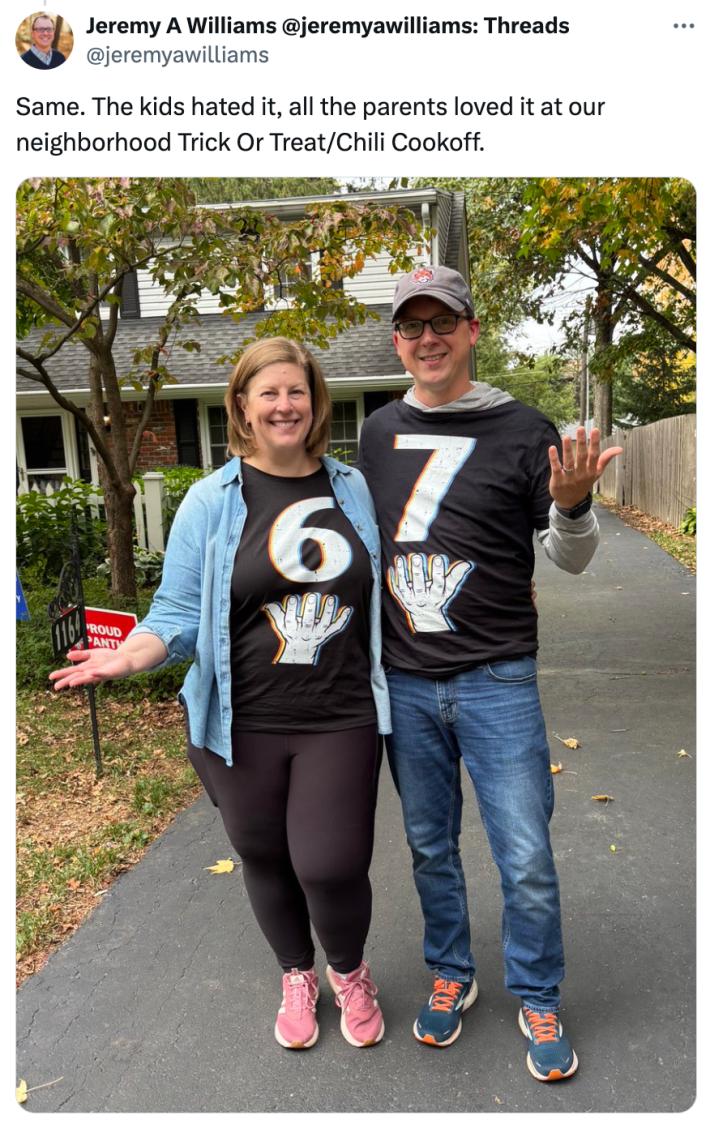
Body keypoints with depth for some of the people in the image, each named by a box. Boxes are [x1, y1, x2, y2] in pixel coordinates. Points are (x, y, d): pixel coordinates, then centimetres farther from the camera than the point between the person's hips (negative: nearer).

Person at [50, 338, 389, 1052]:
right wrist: (129, 657, -22)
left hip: (339, 721, 1)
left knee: (331, 866, -3)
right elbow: (179, 615, -4)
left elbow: (381, 594, 16)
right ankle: (296, 976, 47)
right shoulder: (212, 501, -3)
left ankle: (349, 972, 34)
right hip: (243, 725, 0)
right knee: (265, 860, 16)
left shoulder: (354, 489, 5)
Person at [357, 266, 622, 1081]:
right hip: (403, 683, 4)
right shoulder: (379, 432, 6)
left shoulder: (522, 431, -5)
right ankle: (450, 977, 41)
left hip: (496, 681, -3)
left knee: (526, 861, 5)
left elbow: (571, 561, -1)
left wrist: (570, 506, -22)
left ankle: (538, 1003, 31)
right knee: (429, 848, 17)